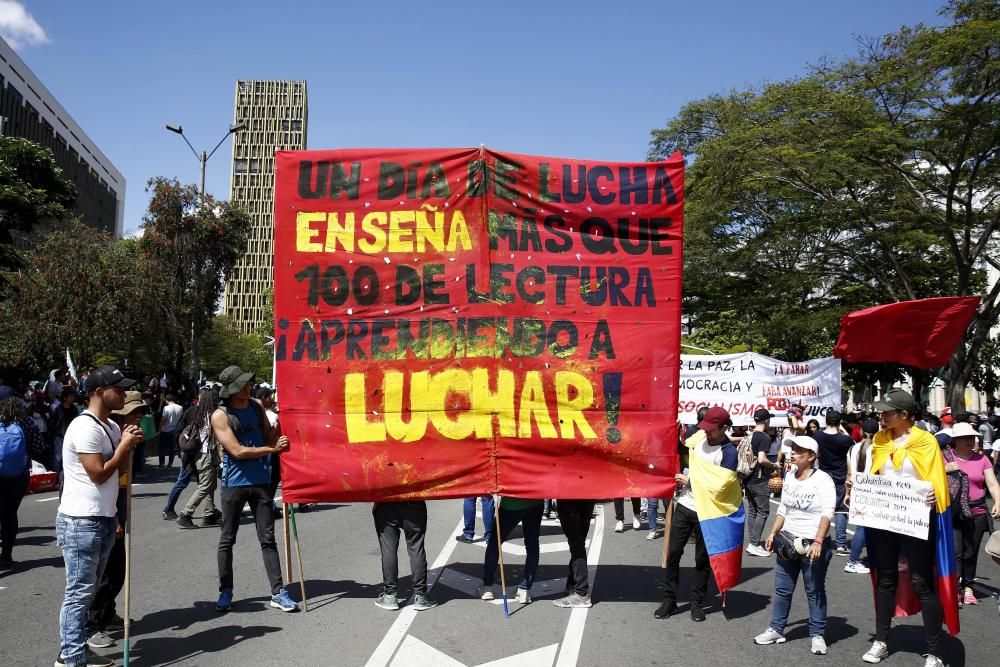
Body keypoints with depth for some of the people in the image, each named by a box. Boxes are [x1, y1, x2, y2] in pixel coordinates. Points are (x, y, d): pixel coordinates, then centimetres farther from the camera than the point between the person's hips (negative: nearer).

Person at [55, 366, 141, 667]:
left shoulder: (111, 427, 10)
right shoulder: (85, 427, -18)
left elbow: (120, 469, 15)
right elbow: (99, 473, -20)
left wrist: (129, 444, -1)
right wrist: (124, 445, -11)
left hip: (104, 518, 10)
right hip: (81, 521, -10)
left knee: (87, 591, 16)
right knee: (78, 592, -3)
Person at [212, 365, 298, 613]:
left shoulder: (257, 406, 6)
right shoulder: (220, 416, -10)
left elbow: (269, 434, 16)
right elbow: (238, 451, -16)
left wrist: (280, 441, -5)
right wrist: (271, 449, -14)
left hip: (261, 481, 4)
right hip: (234, 483, -4)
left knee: (268, 539, 4)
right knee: (227, 540, 7)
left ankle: (278, 593, 6)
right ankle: (225, 592, 21)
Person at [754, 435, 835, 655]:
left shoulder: (823, 480, -12)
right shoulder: (789, 476, 8)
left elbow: (827, 514, -20)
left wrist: (818, 542, -29)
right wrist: (773, 533, 11)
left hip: (812, 545, -6)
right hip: (788, 542, 6)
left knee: (815, 591, 6)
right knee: (782, 589, 12)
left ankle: (818, 635, 18)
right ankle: (776, 630, 22)